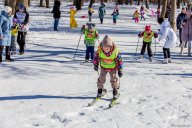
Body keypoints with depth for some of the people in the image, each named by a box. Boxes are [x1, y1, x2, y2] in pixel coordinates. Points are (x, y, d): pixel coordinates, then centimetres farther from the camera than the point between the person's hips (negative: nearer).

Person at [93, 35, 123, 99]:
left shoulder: (115, 51, -29)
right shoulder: (99, 50, -26)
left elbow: (119, 60, -17)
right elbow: (96, 57, -7)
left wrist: (120, 70, -14)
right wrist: (96, 65, -12)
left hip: (113, 67, -2)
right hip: (104, 67, 2)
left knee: (113, 79, -3)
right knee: (101, 78, 4)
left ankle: (115, 91, 13)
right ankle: (100, 90, 24)